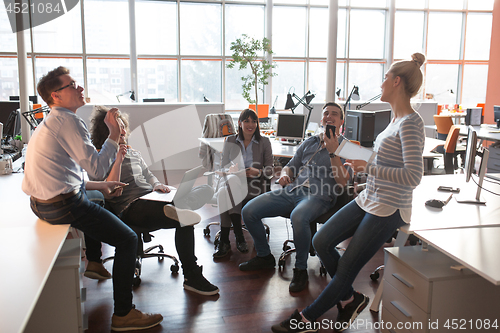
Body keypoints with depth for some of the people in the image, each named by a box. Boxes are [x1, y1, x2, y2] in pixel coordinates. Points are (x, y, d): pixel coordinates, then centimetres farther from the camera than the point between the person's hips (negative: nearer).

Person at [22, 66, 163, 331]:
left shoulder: (49, 123, 17)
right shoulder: (68, 121, -16)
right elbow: (97, 167, -23)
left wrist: (99, 186, 16)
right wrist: (114, 134, -16)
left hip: (42, 203, 11)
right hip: (64, 205, -11)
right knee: (128, 240, -7)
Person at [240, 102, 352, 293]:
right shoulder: (309, 142, 22)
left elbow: (342, 181, -7)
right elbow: (290, 166, 26)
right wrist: (285, 175, 3)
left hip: (318, 196, -5)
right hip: (292, 191, 6)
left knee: (298, 217, -40)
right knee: (248, 211, -11)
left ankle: (301, 269, -16)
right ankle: (264, 256, 11)